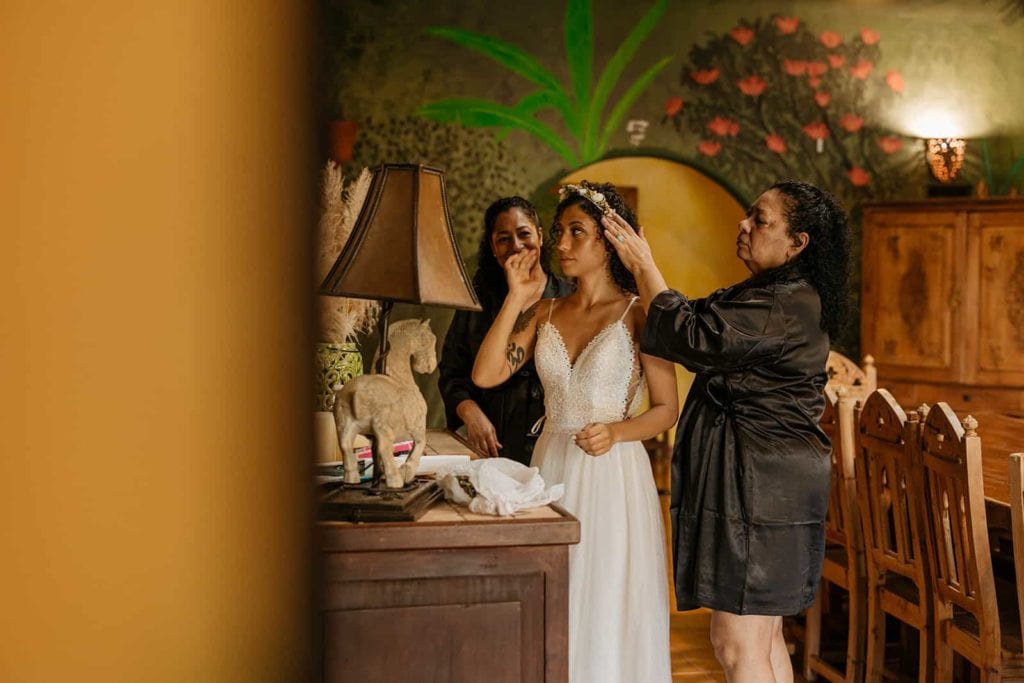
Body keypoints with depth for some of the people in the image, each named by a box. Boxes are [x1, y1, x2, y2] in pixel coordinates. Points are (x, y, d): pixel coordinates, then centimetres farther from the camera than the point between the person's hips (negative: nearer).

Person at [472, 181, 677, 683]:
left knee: (608, 606, 3)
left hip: (613, 473, -4)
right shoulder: (544, 314, 8)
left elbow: (666, 409, -2)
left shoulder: (638, 315, -4)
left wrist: (616, 431, -19)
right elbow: (485, 374, -4)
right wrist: (517, 298, -5)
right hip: (552, 468, 4)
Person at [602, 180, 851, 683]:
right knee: (763, 636, 17)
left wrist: (644, 267, -10)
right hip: (767, 479, 11)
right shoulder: (780, 296, 16)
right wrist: (641, 267, 8)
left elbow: (695, 339, -20)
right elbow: (700, 318, 15)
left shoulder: (786, 305, -17)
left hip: (759, 485, -11)